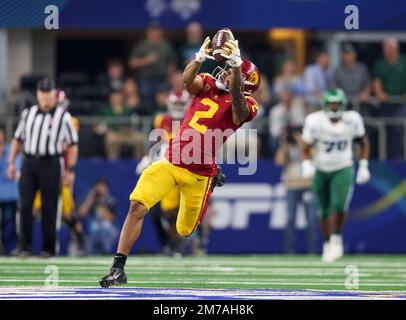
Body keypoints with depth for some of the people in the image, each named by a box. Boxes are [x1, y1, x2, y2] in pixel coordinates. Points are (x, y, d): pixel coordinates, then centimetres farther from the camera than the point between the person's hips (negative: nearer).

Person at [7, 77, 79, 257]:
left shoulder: (63, 116, 1)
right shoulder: (28, 113, 12)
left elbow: (72, 144, 1)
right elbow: (18, 139, 17)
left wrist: (70, 169, -5)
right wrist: (11, 162, 9)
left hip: (51, 163, -3)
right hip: (29, 163, 3)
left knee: (49, 207, -2)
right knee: (25, 205, -4)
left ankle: (48, 248, 4)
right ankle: (25, 247, -1)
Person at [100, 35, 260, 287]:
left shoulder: (244, 105, -7)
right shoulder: (207, 85, 5)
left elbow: (236, 96, -31)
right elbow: (188, 80, -17)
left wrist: (236, 64, -46)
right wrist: (200, 59, -36)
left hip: (198, 174, -2)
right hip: (170, 163, 3)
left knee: (185, 231, 14)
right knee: (137, 206, -17)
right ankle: (118, 268, -11)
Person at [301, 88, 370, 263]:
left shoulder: (352, 120, -13)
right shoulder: (315, 122, -18)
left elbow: (363, 143, 5)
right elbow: (305, 149, -10)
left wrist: (363, 166, 0)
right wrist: (307, 165, -29)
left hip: (343, 169, -1)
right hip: (321, 170, 1)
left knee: (339, 205, -22)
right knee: (324, 211, 8)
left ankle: (336, 238, 1)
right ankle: (327, 244, 31)